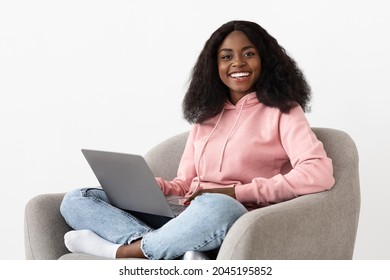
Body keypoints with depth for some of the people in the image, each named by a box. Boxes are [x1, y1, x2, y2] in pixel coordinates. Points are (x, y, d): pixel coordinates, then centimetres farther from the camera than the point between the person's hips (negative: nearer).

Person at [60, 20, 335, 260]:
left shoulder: (282, 111, 4)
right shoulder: (205, 117, 22)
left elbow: (319, 174, -14)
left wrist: (235, 193, -17)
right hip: (185, 218, 6)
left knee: (216, 208, -42)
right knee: (77, 200, -5)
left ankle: (121, 250, -18)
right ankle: (182, 251, -28)